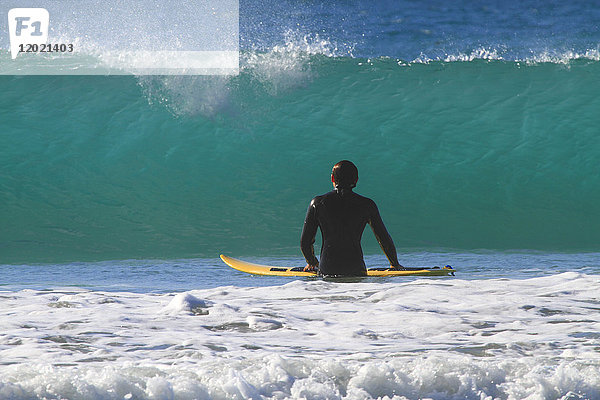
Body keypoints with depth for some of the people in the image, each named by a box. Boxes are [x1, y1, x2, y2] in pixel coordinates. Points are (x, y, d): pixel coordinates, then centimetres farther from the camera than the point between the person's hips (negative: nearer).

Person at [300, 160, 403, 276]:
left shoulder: (317, 203, 2)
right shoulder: (366, 205, 1)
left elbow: (305, 242, 7)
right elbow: (385, 240, 10)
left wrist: (312, 263, 28)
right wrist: (395, 264, 27)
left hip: (326, 270, 1)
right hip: (356, 270, -1)